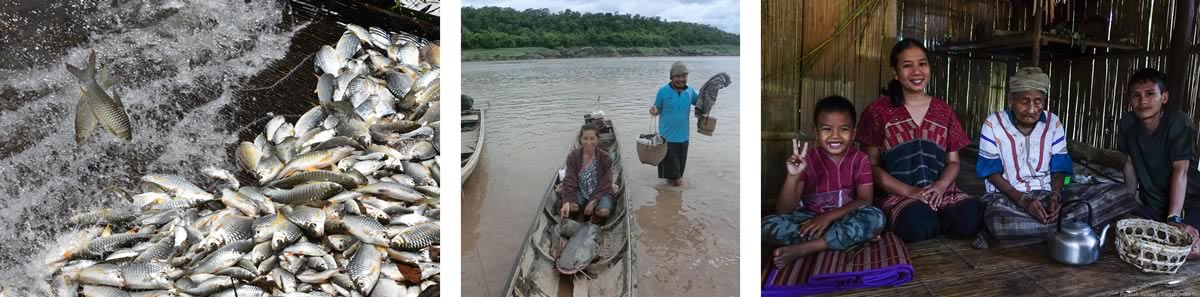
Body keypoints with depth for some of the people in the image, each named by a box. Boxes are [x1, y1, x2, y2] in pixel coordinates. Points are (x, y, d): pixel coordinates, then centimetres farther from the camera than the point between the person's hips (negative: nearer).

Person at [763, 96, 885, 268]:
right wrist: (793, 176, -26)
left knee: (876, 217, -31)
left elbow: (865, 201, -10)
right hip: (809, 221, 0)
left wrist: (829, 216, -22)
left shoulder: (860, 161, -1)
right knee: (768, 226, -28)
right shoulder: (807, 160, -4)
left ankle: (802, 248, -26)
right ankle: (847, 239, -22)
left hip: (844, 221, 1)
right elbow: (784, 211, -10)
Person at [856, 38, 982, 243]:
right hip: (897, 194, -3)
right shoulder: (878, 111, 2)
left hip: (941, 192, 4)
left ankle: (934, 217, 1)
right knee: (918, 225, -36)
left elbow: (953, 161, 14)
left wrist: (940, 185, -9)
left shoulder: (943, 111, 13)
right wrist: (909, 191, -14)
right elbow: (871, 165, -1)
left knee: (969, 218, -29)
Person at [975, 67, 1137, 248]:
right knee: (995, 217, -43)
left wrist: (1055, 196, -15)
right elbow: (991, 172, -6)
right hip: (1009, 197, -5)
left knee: (1120, 194, -15)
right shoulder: (994, 124, -4)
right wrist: (1022, 200, -20)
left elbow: (1059, 168, 7)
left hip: (1048, 194, 5)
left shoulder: (1053, 123, 7)